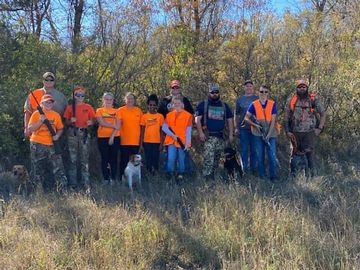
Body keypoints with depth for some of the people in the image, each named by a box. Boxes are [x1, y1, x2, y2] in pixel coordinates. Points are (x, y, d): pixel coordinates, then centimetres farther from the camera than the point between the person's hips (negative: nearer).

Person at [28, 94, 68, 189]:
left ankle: (63, 188, 0)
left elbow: (60, 129, 16)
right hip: (37, 145, -2)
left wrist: (57, 135, -5)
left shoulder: (56, 115, 8)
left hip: (52, 145, 2)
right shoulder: (36, 114, -1)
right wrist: (40, 121, -17)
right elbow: (29, 129, -6)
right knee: (38, 169, 5)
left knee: (58, 168, -4)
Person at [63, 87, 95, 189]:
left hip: (84, 133, 0)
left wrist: (90, 122, -10)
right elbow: (66, 123, 9)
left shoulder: (88, 107, 7)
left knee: (85, 159, 0)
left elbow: (92, 122, 12)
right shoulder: (70, 107, 6)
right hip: (73, 133, 0)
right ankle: (72, 183, 6)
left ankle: (86, 183, 3)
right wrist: (71, 121, -12)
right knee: (73, 159, 2)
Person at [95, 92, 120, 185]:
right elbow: (102, 123, -9)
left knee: (113, 158, 1)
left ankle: (113, 178, 6)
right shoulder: (99, 110, 6)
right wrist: (113, 125, -7)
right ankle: (106, 179, 6)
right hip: (102, 138, -1)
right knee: (105, 158, 2)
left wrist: (112, 136, -12)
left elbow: (118, 126, -2)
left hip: (115, 138, 1)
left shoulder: (116, 111, 8)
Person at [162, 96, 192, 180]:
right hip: (171, 141, 1)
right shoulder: (169, 115, 8)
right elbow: (164, 127, 3)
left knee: (181, 160, 5)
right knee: (171, 159, -9)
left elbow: (188, 131, -4)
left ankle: (180, 176, 14)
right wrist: (172, 135, -11)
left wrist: (187, 143, -10)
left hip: (183, 142, -1)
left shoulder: (187, 115, -1)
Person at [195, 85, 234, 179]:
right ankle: (207, 177, -16)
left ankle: (212, 176, 22)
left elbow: (230, 120, 17)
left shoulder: (224, 105, 17)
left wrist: (231, 134, 9)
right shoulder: (203, 104, 4)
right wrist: (200, 133, -14)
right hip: (208, 136, -5)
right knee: (208, 159, -15)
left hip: (221, 137, 5)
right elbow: (197, 119, -4)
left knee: (216, 159, 11)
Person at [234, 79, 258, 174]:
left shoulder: (257, 98, 7)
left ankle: (253, 169, 11)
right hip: (243, 128, 0)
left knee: (254, 149, 3)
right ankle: (245, 169, 8)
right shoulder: (240, 99, 9)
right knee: (244, 149, 2)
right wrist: (236, 128, 5)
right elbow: (236, 115, 11)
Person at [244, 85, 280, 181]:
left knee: (272, 155, -3)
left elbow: (273, 120, -5)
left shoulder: (272, 104, -2)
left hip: (270, 134, 0)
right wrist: (255, 125, -13)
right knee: (260, 156, 5)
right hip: (258, 134, 0)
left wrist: (268, 134, -13)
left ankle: (273, 176, 6)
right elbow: (246, 118, 3)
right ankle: (262, 176, 16)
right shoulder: (254, 104, -1)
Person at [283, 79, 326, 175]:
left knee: (310, 155, -5)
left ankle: (310, 174, 2)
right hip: (295, 133, 1)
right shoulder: (291, 100, 4)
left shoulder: (314, 99, 1)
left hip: (310, 132, -1)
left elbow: (323, 114, 7)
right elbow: (286, 116, 6)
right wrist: (287, 131, -1)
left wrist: (319, 128, -3)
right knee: (294, 154, 6)